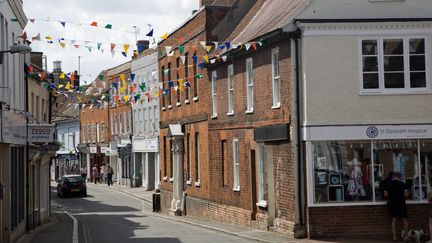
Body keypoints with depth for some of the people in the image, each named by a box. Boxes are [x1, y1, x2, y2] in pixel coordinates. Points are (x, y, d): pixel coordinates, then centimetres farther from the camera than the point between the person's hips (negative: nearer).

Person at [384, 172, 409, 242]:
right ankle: (406, 235, 5)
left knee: (393, 220, 8)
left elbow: (385, 195, -4)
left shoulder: (389, 184, 0)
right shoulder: (402, 183, -3)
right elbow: (406, 194, -9)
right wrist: (402, 197, 11)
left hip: (393, 204, 1)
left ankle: (394, 236, 1)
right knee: (404, 219, 9)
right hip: (401, 203, -1)